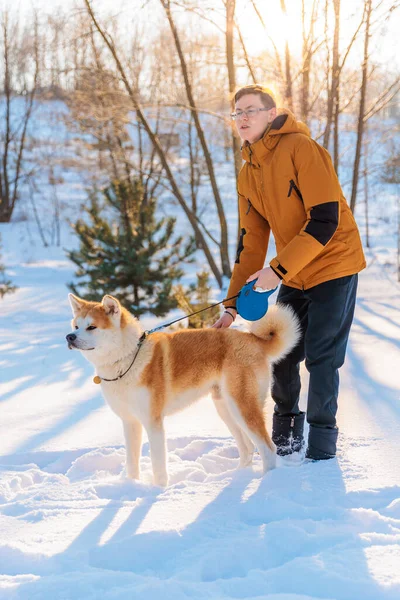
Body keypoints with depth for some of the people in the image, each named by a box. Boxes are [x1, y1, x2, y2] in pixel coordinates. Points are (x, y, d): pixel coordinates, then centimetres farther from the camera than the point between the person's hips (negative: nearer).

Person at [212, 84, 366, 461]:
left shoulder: (301, 148, -17)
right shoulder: (248, 175, 5)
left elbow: (325, 220, -23)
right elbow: (251, 241, 8)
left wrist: (278, 269, -25)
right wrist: (232, 304, 2)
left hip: (332, 265, -7)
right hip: (293, 277, 7)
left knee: (321, 356, -7)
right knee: (280, 355, 7)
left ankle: (322, 441, 7)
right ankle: (286, 431, 26)